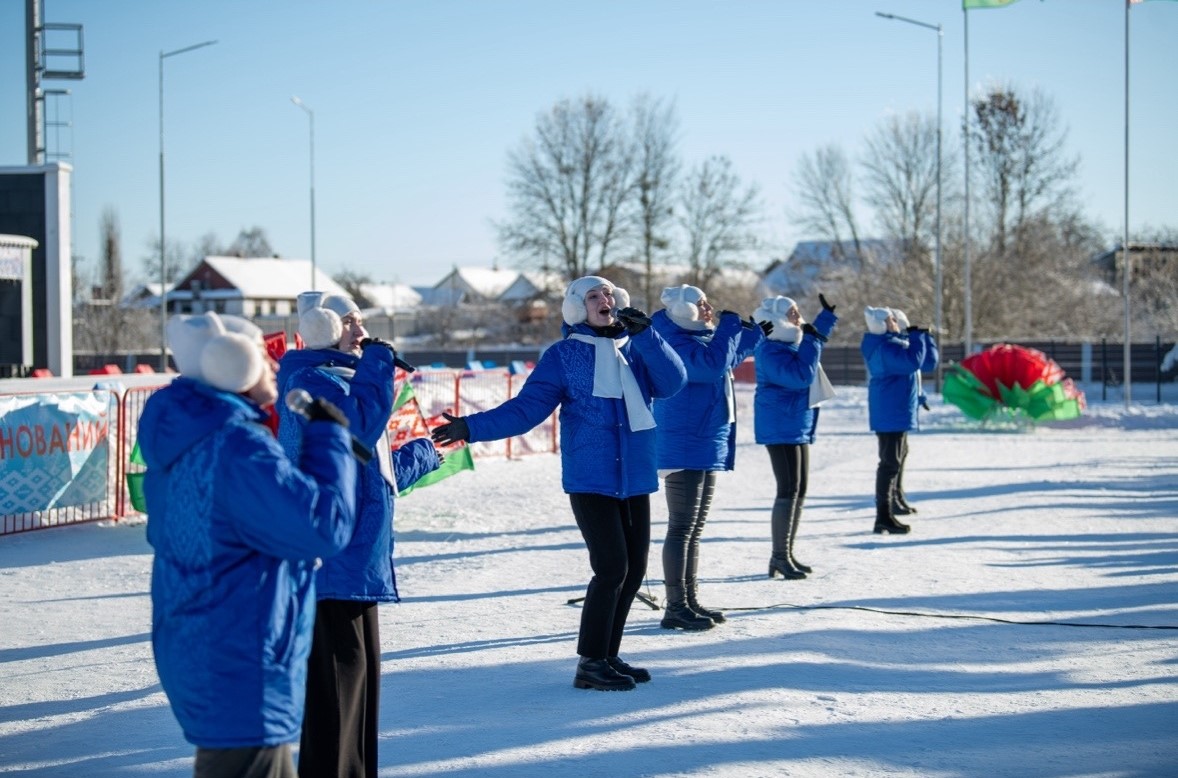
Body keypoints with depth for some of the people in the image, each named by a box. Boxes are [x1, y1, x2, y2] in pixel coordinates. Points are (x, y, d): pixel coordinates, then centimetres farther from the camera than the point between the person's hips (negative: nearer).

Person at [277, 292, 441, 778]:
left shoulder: (344, 378, 22)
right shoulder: (310, 381, -10)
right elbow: (357, 426, -27)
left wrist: (421, 455, 43)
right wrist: (377, 366, -18)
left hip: (357, 557, 10)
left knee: (361, 667, 14)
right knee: (339, 667, -11)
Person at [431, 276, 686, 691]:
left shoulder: (635, 349, 8)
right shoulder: (563, 355, -2)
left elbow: (673, 383, -8)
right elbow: (526, 408, -7)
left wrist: (643, 333, -18)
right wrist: (471, 427, -18)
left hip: (635, 478, 5)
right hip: (590, 480, -5)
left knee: (634, 568, 7)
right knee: (612, 567, -12)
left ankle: (607, 656, 21)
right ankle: (590, 663, -1)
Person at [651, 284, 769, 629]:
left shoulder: (702, 338, 16)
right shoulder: (676, 342, -14)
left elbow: (731, 357, 36)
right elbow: (712, 364, -29)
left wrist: (754, 333, 29)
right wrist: (730, 325, -19)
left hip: (706, 447, 10)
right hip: (684, 448, -10)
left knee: (694, 529, 13)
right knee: (682, 528, -8)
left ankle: (690, 601, 20)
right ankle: (676, 608, -6)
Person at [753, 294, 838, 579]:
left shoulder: (793, 341, 13)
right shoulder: (771, 350, -18)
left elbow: (815, 339, 37)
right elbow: (801, 375, -29)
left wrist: (827, 316, 35)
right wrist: (811, 340, -22)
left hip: (798, 426, 10)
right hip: (781, 426, -10)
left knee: (799, 490, 12)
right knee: (789, 490, -11)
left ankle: (786, 554, 18)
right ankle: (779, 557, -7)